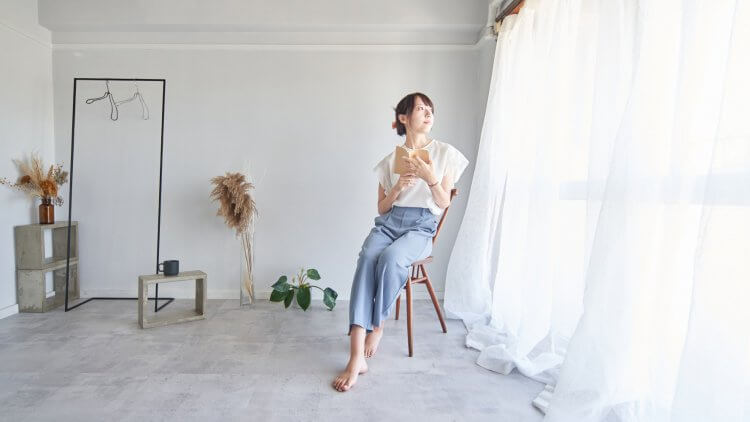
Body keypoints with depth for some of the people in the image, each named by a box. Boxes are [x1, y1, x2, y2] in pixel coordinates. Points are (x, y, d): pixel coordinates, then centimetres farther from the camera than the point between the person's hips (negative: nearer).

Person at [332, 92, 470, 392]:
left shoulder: (445, 153, 9)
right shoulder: (390, 160, 14)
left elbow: (444, 203, 6)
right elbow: (381, 207, 14)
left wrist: (431, 179, -12)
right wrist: (397, 188, -6)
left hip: (421, 227, -2)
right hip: (388, 222, 2)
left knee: (389, 259, -36)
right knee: (366, 258, -32)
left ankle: (377, 326, -11)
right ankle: (357, 357, -35)